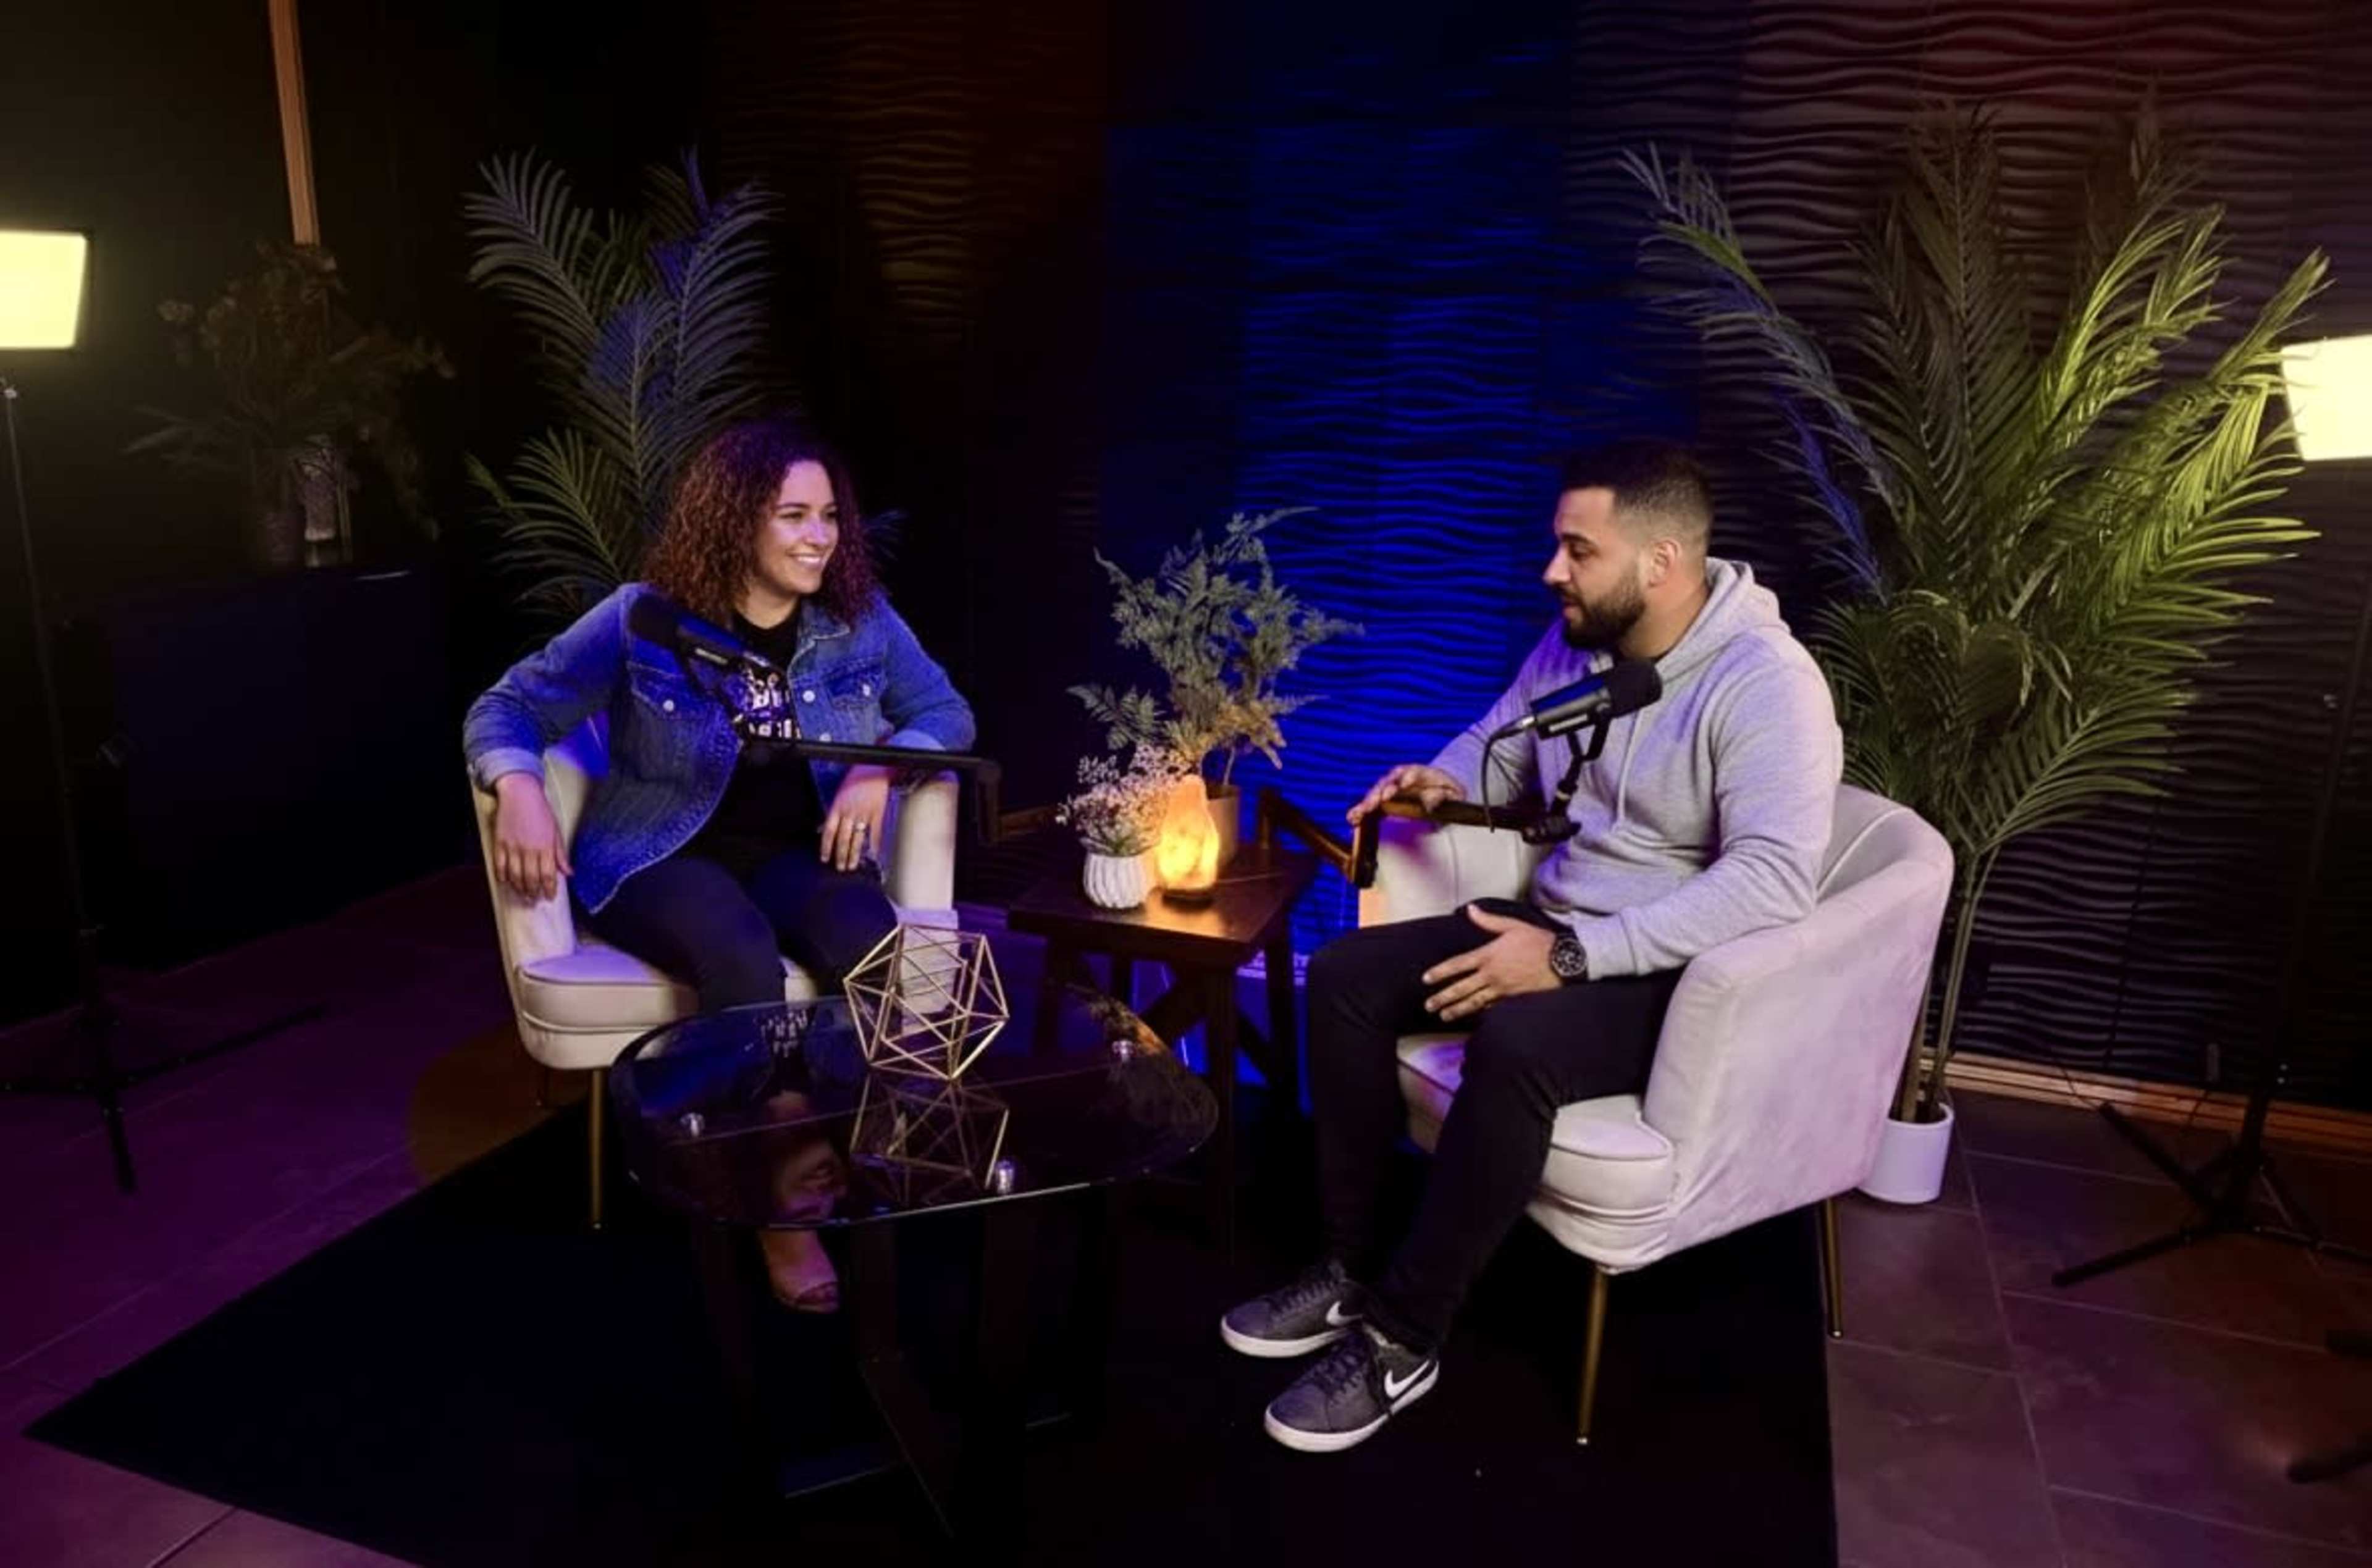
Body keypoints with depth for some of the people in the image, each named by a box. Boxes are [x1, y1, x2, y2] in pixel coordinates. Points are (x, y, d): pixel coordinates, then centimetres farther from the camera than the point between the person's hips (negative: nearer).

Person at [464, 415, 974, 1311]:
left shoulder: (861, 618, 3)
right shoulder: (644, 619, -5)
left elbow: (947, 714, 7)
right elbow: (508, 707, 0)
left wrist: (881, 768, -15)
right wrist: (519, 788, -22)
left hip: (799, 851, 2)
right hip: (663, 854, -2)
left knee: (868, 947, -33)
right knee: (740, 953, -36)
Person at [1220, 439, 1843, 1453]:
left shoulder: (1766, 683, -21)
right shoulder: (1572, 643, 3)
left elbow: (1773, 877, -32)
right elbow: (1499, 746, 20)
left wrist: (1574, 955, -35)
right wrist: (1444, 784, -5)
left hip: (1683, 976, -8)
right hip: (1562, 931, 8)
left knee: (1515, 1044, -36)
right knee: (1343, 976, -7)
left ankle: (1402, 1339, -17)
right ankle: (1350, 1268, 2)